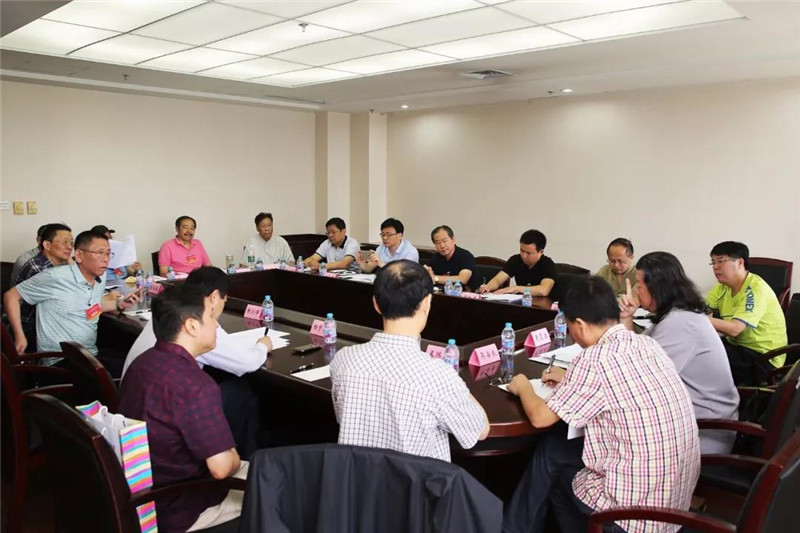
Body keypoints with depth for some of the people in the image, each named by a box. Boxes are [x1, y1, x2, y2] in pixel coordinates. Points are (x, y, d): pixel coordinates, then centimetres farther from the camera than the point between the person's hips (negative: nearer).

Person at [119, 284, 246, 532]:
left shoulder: (142, 362, -1)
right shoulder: (195, 384, -30)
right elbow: (221, 467, -26)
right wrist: (235, 461, -3)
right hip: (172, 510, -8)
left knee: (244, 467, 23)